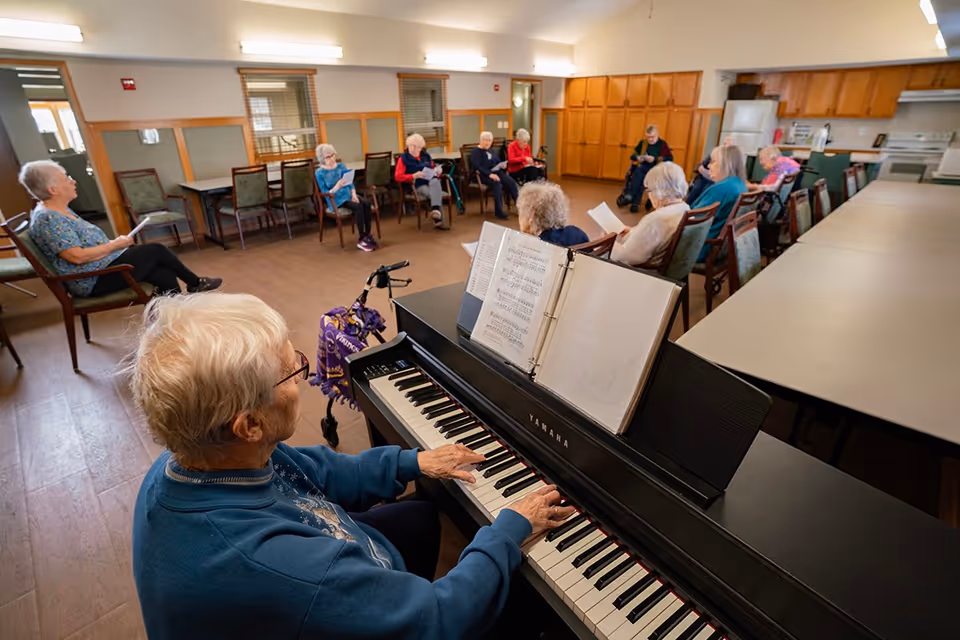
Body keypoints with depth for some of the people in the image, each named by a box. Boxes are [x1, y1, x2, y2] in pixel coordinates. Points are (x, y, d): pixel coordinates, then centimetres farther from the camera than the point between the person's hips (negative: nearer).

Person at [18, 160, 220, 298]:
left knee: (165, 275, -4)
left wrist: (115, 243, 3)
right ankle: (196, 283, 13)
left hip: (100, 269, 10)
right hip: (94, 281, -10)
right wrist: (115, 245, -15)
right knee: (155, 250, -7)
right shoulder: (48, 220, -19)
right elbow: (77, 256, -25)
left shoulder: (59, 210, 13)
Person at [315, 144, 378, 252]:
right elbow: (325, 193, -9)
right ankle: (362, 240, -26)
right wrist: (337, 186, -26)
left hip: (348, 195, 5)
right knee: (358, 207, -31)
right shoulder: (320, 173, -6)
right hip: (336, 199, -5)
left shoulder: (341, 166, 9)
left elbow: (350, 182, 12)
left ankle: (368, 235, -19)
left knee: (366, 203, -25)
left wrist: (353, 194, -8)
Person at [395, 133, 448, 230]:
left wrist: (437, 171, 1)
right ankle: (439, 220, -30)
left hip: (431, 181, 4)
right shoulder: (403, 158, 4)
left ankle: (435, 210, -46)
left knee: (435, 181, -35)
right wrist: (414, 176, -19)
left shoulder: (426, 156, 19)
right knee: (436, 194, -33)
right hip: (417, 186, -4)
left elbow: (432, 170, 27)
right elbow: (398, 177, -6)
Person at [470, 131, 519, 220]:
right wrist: (489, 174, -28)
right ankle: (499, 211, -32)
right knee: (497, 183, -36)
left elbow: (498, 162, 28)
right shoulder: (476, 151, -3)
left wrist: (502, 165, 2)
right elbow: (476, 166, -17)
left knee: (511, 182, -19)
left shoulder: (490, 151, 21)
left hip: (496, 172, 7)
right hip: (484, 175, -7)